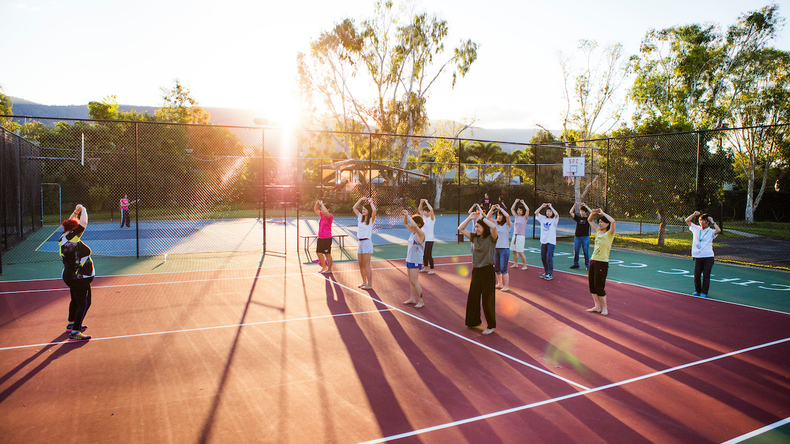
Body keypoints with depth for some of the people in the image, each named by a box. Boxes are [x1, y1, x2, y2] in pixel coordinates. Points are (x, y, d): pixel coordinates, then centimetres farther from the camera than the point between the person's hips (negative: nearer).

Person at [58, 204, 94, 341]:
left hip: (70, 276, 10)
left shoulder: (63, 238, 4)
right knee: (84, 304, -6)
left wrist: (76, 211, 20)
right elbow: (83, 223, -20)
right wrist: (83, 210, -4)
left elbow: (69, 223, 22)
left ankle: (71, 324, 43)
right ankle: (74, 332, -7)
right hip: (79, 278, -10)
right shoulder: (72, 237, -21)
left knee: (76, 301, 26)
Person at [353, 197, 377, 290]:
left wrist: (370, 202, -8)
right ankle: (364, 282, 24)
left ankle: (370, 284, -4)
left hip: (367, 242, -7)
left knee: (366, 265, -8)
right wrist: (361, 199, 11)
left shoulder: (371, 219, -5)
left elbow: (374, 210, -23)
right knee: (361, 264, 11)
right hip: (360, 242, 7)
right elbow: (354, 208, 19)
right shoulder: (360, 218, 12)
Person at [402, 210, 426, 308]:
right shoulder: (413, 232, 8)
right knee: (411, 280, 14)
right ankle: (412, 299, 23)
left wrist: (408, 216, -24)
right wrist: (405, 216, 0)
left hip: (416, 261, -9)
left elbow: (414, 225, -34)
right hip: (409, 259, 9)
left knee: (414, 281, -8)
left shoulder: (421, 234, -17)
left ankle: (421, 301, 1)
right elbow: (405, 223, 18)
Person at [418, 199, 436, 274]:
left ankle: (432, 269, 4)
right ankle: (425, 268, 25)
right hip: (423, 239, 7)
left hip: (429, 239, -7)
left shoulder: (432, 218, -10)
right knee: (424, 254, 13)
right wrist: (421, 202, -4)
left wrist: (426, 202, -17)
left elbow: (431, 209, -26)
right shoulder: (424, 217, 8)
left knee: (429, 255, -5)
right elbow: (420, 209, 11)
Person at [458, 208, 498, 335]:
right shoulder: (474, 237, 7)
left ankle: (491, 326, 15)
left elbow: (494, 227, -29)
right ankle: (474, 321, 31)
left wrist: (482, 217, -17)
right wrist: (470, 218, -2)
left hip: (488, 271, -6)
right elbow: (460, 228, 7)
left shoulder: (491, 238, -9)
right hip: (476, 271, 6)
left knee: (488, 299, 1)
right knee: (473, 297, 13)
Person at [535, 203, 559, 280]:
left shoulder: (554, 220, -1)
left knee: (549, 258, -8)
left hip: (551, 242, -5)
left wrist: (551, 207, -12)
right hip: (543, 241, 5)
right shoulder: (543, 218, 11)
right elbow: (536, 213, 5)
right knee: (543, 258, 10)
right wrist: (542, 206, -5)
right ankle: (546, 272, 23)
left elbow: (557, 214, -21)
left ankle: (550, 274, 0)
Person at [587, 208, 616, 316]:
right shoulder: (598, 231, 10)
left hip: (602, 263, -7)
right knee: (592, 285, 11)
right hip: (593, 261, 7)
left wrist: (603, 213, -15)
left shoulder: (609, 234, -8)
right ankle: (597, 306, 23)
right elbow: (589, 220, 20)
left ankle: (605, 308, 11)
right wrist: (592, 213, 0)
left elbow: (613, 221, -26)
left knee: (599, 286, -4)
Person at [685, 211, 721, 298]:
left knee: (706, 275, -2)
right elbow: (687, 221, 13)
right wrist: (694, 214, 0)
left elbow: (718, 230, -20)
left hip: (708, 256, -3)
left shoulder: (711, 231, 1)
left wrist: (713, 222, -11)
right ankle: (697, 290, 19)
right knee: (696, 275, 3)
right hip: (698, 257, 3)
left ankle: (704, 292, 8)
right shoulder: (696, 229, 10)